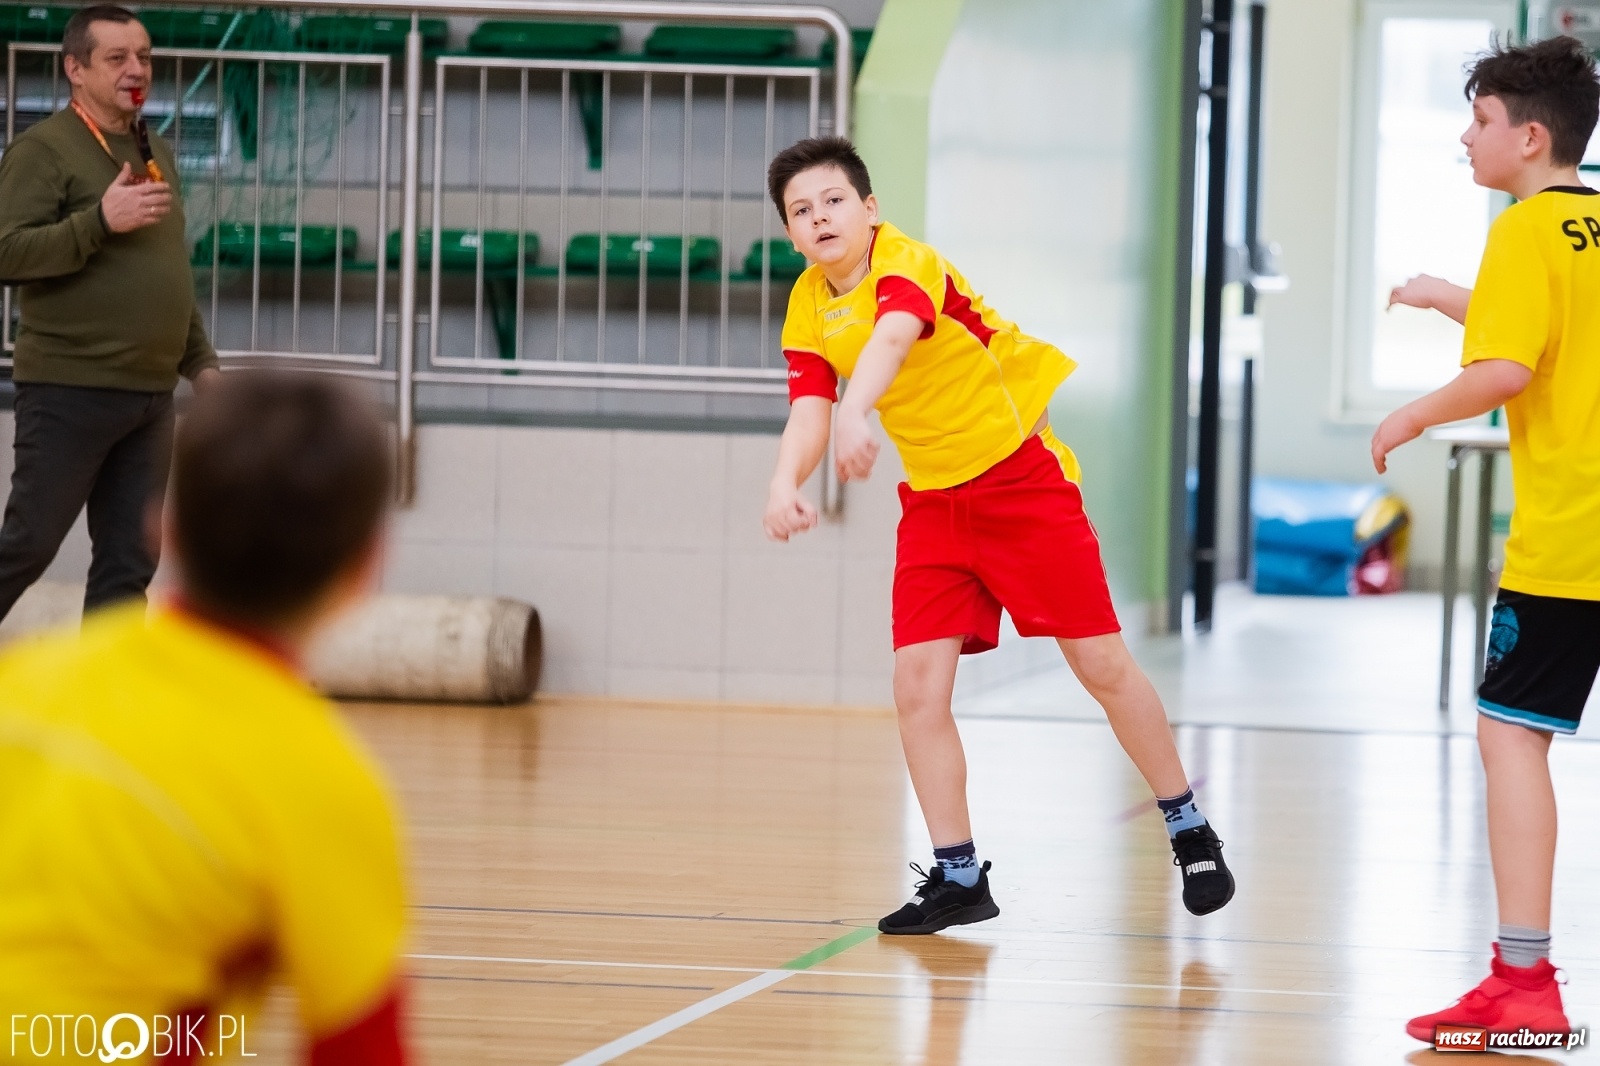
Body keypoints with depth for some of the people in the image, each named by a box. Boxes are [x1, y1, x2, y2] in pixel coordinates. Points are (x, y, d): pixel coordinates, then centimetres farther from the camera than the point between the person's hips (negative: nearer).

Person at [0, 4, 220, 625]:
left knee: (129, 562, 5)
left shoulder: (156, 154, 17)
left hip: (149, 394, 7)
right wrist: (100, 221, -24)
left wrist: (200, 360, 19)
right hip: (68, 391, -7)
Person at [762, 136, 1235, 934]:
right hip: (933, 500, 5)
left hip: (1022, 479, -5)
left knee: (1103, 667, -1)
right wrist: (785, 485, -35)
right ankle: (956, 876, 3)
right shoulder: (809, 309, -3)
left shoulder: (906, 265, -22)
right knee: (918, 688, -7)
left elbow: (890, 339, -44)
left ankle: (1189, 832, 18)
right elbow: (808, 413, -13)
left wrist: (856, 417, -64)